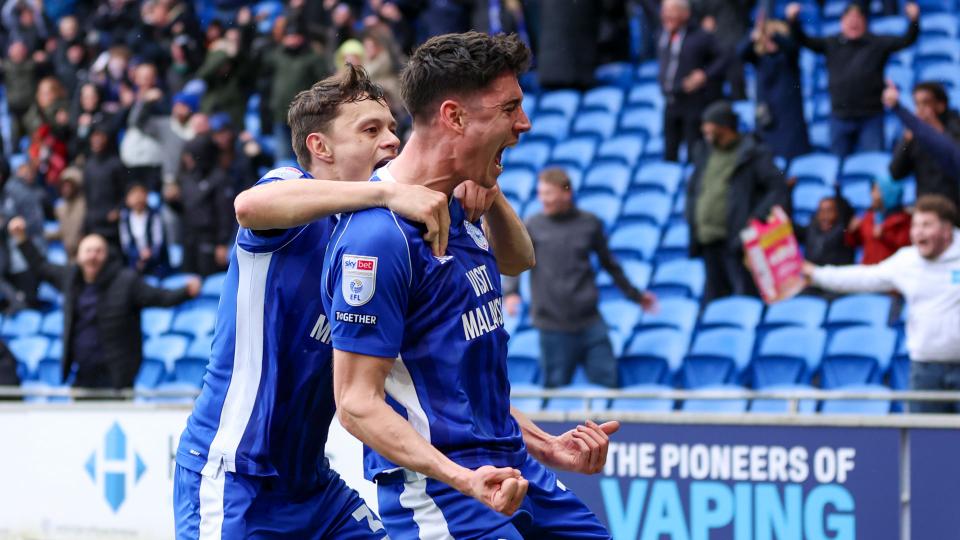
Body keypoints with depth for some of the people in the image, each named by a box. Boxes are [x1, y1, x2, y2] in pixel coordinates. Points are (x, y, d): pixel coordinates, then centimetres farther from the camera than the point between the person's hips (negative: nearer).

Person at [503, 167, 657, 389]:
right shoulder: (532, 227, 2)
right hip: (553, 327, -2)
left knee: (608, 383, 2)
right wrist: (510, 292, -23)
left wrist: (635, 295, 23)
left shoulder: (590, 223, 7)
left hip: (591, 323, 2)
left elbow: (609, 263, 18)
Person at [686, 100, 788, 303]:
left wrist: (758, 216, -19)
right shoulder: (706, 153, 17)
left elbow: (777, 189, -8)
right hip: (708, 240, 7)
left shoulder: (753, 155, -4)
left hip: (736, 241, -7)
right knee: (713, 296, 10)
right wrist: (690, 215, 13)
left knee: (746, 294, -10)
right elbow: (692, 188, 28)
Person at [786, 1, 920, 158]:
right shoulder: (831, 44, 8)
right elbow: (804, 40, 5)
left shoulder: (878, 44, 4)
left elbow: (906, 40, -4)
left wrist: (914, 21, -22)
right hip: (840, 116, 2)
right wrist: (793, 21, -11)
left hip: (871, 116, -2)